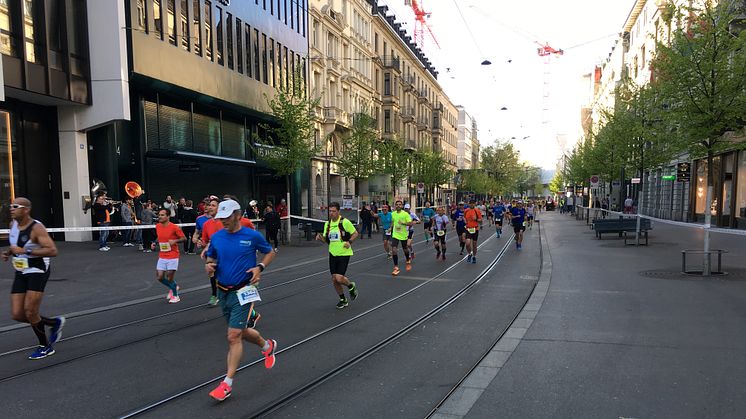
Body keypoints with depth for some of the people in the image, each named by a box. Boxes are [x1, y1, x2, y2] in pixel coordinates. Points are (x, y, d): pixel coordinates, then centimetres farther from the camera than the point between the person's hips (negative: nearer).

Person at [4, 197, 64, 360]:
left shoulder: (36, 228, -18)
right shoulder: (13, 224, 5)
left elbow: (53, 251, -26)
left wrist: (25, 251, -28)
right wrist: (8, 252, 5)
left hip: (37, 272, -8)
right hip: (21, 273, 8)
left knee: (30, 312, -8)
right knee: (17, 314, 3)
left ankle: (45, 346, 13)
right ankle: (55, 323, 25)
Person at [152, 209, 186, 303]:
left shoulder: (174, 227, -14)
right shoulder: (157, 226, 4)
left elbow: (184, 238, -8)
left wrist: (175, 241, -24)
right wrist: (154, 243, 4)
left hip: (172, 257, -6)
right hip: (162, 257, 6)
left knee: (170, 278, 0)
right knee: (159, 277, 4)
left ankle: (175, 295, 23)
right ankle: (173, 287, 33)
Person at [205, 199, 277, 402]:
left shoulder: (252, 236, -10)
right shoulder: (216, 237, 0)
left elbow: (270, 253, 4)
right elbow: (210, 258, 15)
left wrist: (260, 267, -13)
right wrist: (208, 265, -8)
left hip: (242, 292, -5)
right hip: (223, 292, 5)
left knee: (233, 336, -8)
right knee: (241, 332, 18)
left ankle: (227, 384, 4)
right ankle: (267, 345, 47)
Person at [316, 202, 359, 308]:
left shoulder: (345, 222, -10)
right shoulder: (327, 224, 7)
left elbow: (355, 233, -4)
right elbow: (326, 239, 14)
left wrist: (349, 242, -20)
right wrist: (320, 238, -7)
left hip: (344, 254, -6)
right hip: (333, 254, 6)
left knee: (339, 278, -15)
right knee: (334, 280, 6)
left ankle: (351, 286, 19)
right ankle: (343, 300, 27)